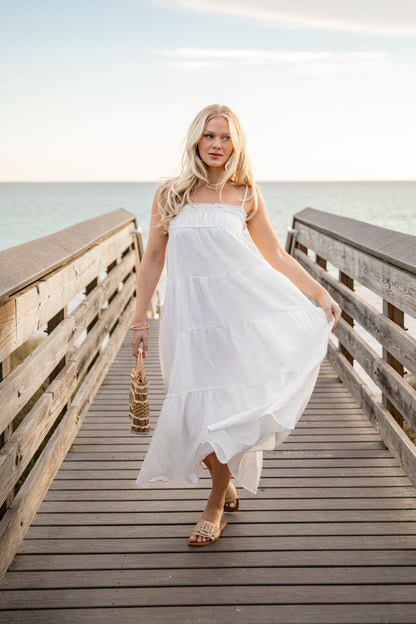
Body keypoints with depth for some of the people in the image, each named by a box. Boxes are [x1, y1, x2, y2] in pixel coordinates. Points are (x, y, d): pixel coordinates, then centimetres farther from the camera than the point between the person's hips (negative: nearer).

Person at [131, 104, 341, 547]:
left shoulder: (246, 194, 6)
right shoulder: (169, 194, 7)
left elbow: (275, 255, 10)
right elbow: (153, 259, 10)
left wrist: (321, 294, 4)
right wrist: (139, 319, 9)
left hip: (244, 305, -1)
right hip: (190, 313, 1)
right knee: (200, 408, 1)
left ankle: (216, 505, 15)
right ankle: (225, 484, 31)